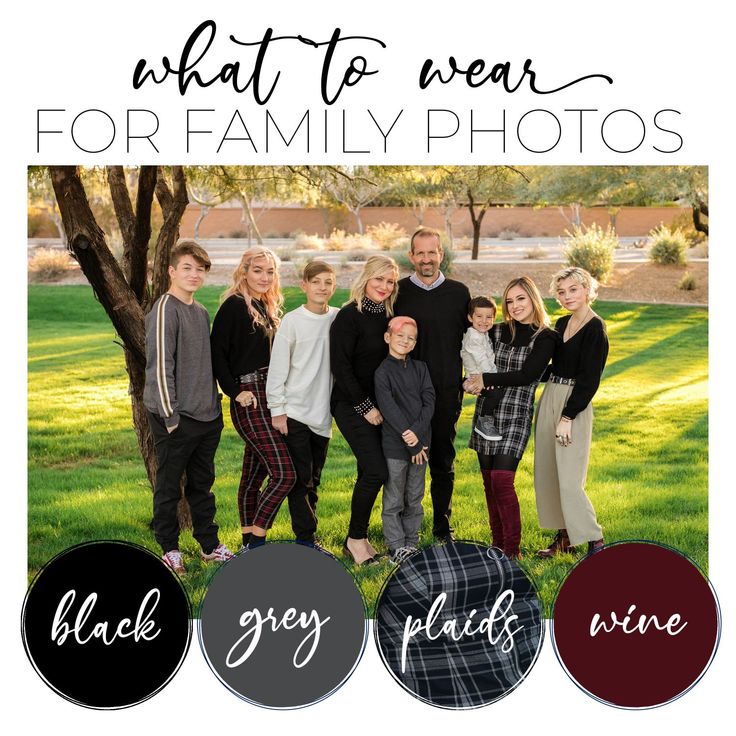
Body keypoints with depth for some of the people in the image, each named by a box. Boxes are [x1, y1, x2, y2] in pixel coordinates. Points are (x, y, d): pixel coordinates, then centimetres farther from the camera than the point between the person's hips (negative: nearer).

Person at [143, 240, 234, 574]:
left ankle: (210, 546, 26)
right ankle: (170, 550, 15)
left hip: (207, 417, 8)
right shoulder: (165, 310, -12)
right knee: (169, 486, 5)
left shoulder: (201, 312, 14)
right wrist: (170, 416, -18)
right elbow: (159, 365, -17)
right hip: (176, 420, -8)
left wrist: (214, 404, 16)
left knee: (202, 483, 17)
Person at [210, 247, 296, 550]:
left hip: (269, 398, 8)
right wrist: (235, 391, -15)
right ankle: (256, 544, -7)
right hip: (250, 400, -8)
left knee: (253, 476, 11)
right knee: (284, 474, -14)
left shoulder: (266, 308, 17)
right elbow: (217, 352, -12)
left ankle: (249, 544, 18)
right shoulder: (234, 306, -8)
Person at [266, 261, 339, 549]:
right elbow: (277, 367, -5)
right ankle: (305, 538, 4)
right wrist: (277, 410, -7)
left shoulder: (339, 319, 3)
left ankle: (307, 534, 20)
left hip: (322, 414, 4)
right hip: (294, 412, -4)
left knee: (313, 479, 11)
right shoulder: (292, 321, -7)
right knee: (300, 477, -3)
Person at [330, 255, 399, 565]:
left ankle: (358, 538, 18)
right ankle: (356, 539, 1)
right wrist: (365, 407, -14)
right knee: (376, 471, -14)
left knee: (369, 473, 7)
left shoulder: (388, 316, 10)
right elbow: (340, 365, -15)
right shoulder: (349, 316, -11)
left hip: (378, 407, 7)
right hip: (352, 406, -7)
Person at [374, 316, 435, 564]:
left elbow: (429, 401, 0)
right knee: (394, 500, 3)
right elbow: (389, 409, -13)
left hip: (421, 442, 4)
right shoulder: (383, 372, -6)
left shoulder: (420, 368, 8)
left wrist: (418, 433, -15)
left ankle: (411, 543, 22)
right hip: (394, 445, -4)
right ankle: (397, 546, 11)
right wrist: (410, 440, -15)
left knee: (415, 498, 12)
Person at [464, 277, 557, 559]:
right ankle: (497, 542, 18)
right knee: (489, 481, 7)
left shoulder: (545, 338, -3)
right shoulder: (497, 332, 11)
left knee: (502, 480, -16)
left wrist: (486, 379, -9)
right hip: (486, 411, 5)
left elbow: (526, 375, -12)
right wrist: (475, 382, -6)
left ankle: (512, 550, -8)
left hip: (516, 415, -5)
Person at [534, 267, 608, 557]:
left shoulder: (595, 329, -12)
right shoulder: (562, 324, 12)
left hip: (575, 405, -8)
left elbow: (589, 379, -15)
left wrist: (567, 418, -18)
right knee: (546, 473, 10)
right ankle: (564, 537, 21)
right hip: (549, 399, 8)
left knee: (569, 479, -10)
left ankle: (595, 541, 2)